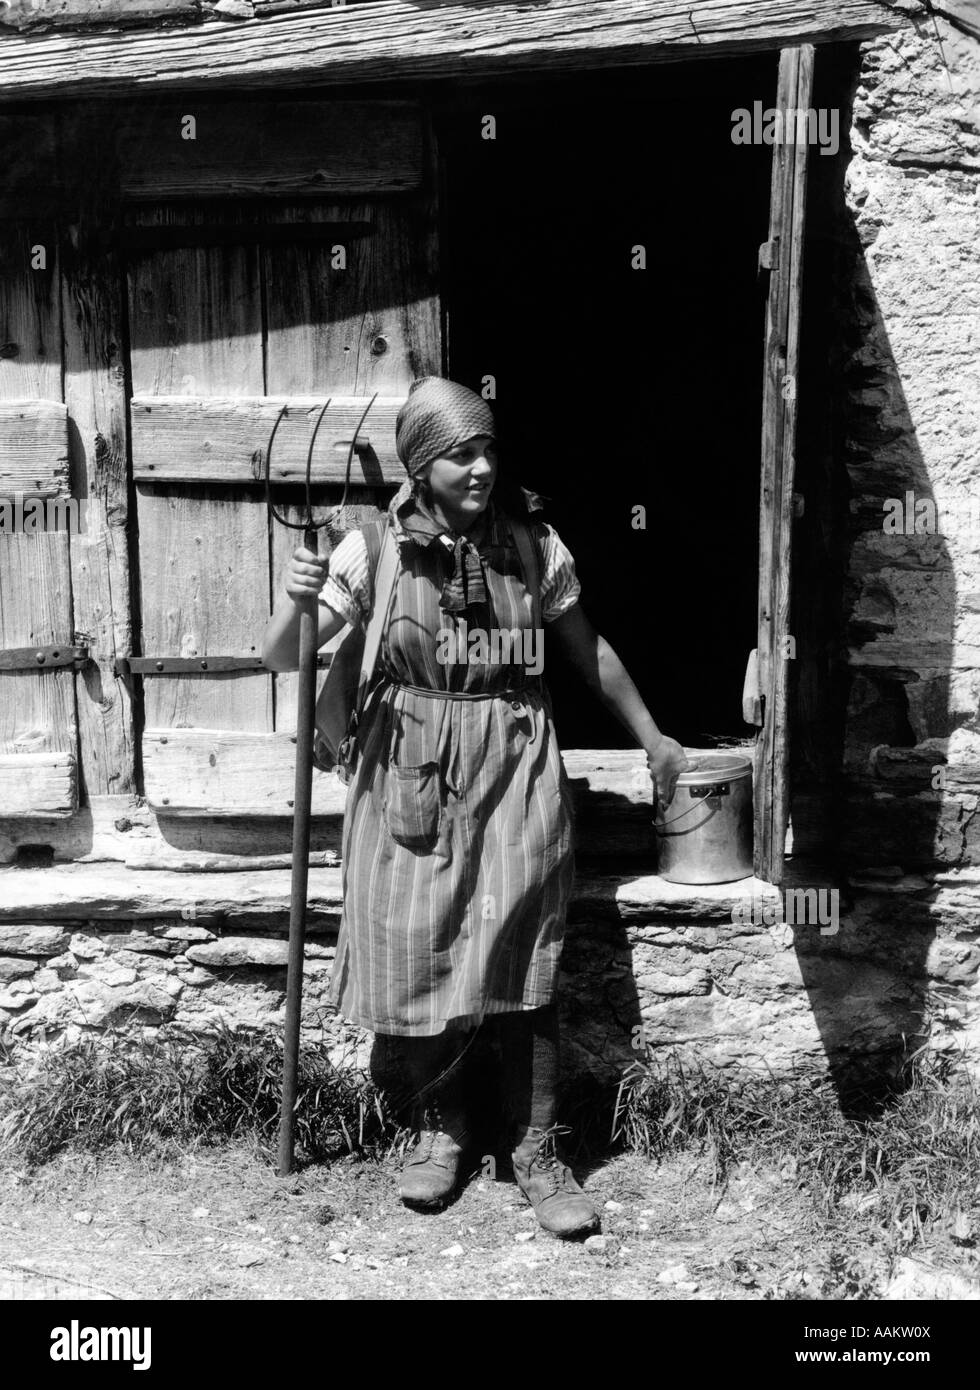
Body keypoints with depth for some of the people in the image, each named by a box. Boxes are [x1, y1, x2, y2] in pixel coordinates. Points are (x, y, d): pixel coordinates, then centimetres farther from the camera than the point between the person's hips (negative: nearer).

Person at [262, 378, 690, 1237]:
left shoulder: (532, 543, -1)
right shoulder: (378, 548, -5)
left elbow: (588, 649, 13)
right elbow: (285, 659, -7)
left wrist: (650, 735, 21)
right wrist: (297, 599, -28)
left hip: (515, 765, 0)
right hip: (412, 768, 0)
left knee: (522, 963, -1)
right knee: (415, 951, 5)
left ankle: (538, 1151, 14)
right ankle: (439, 1127, 28)